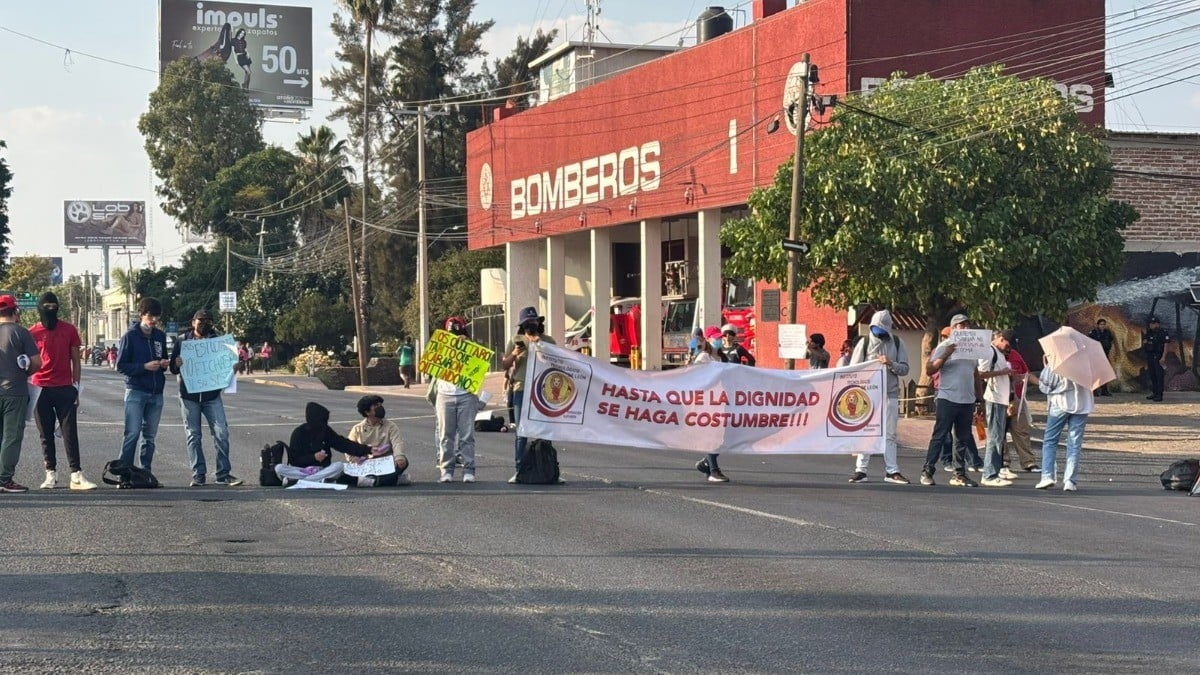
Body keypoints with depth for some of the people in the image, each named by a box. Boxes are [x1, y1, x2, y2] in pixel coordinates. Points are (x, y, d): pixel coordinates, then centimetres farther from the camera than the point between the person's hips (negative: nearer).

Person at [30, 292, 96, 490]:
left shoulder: (69, 330, 5)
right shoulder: (33, 333, 4)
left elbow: (76, 361, 9)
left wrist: (76, 388, 3)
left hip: (65, 390, 0)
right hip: (41, 390, 0)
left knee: (70, 433, -3)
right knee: (46, 435, 4)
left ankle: (77, 475, -6)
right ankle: (51, 474, 10)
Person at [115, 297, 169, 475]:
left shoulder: (160, 336, 11)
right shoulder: (130, 336, -4)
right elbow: (121, 365, -6)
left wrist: (165, 364, 0)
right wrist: (144, 367, -18)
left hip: (156, 393, 5)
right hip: (136, 391, -5)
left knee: (150, 435, 8)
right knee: (132, 433, -12)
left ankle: (146, 472, 14)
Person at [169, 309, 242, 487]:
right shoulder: (182, 340, 5)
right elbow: (173, 369, 4)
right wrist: (177, 364, -20)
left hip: (212, 394, 1)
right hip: (189, 394, -1)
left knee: (221, 433, -6)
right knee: (193, 436, 2)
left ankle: (223, 474, 0)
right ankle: (198, 475, 8)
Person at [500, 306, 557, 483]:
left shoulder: (548, 341, 12)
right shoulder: (515, 342, 11)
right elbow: (504, 365, 10)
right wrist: (514, 354, -10)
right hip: (522, 390, -1)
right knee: (521, 433, -3)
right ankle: (519, 470, -1)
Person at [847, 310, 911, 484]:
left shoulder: (897, 344, 7)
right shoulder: (864, 343, 2)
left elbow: (904, 369, 5)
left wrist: (891, 364, -15)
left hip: (890, 394, 2)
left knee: (889, 434, 5)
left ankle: (892, 471, 7)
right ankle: (861, 470, 2)